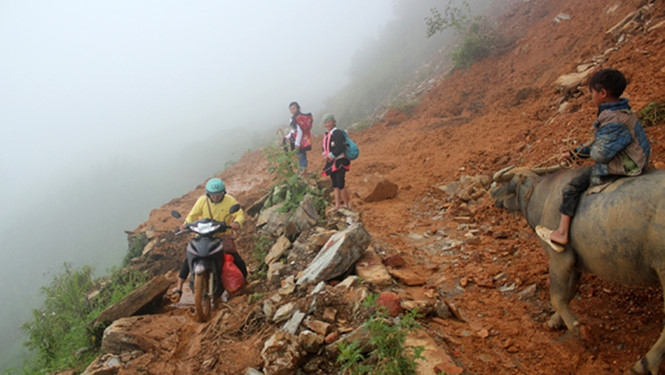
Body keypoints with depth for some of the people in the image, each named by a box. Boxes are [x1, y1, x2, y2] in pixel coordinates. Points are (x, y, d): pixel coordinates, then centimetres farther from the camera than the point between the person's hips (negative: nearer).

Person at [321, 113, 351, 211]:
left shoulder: (337, 133, -17)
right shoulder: (327, 134, 12)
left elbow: (340, 148, -24)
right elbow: (325, 147, 18)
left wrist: (330, 156, -18)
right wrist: (325, 155, -3)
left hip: (340, 162, -9)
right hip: (332, 163, 9)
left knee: (341, 184, -7)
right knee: (335, 184, 12)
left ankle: (346, 204, 6)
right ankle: (337, 204, 20)